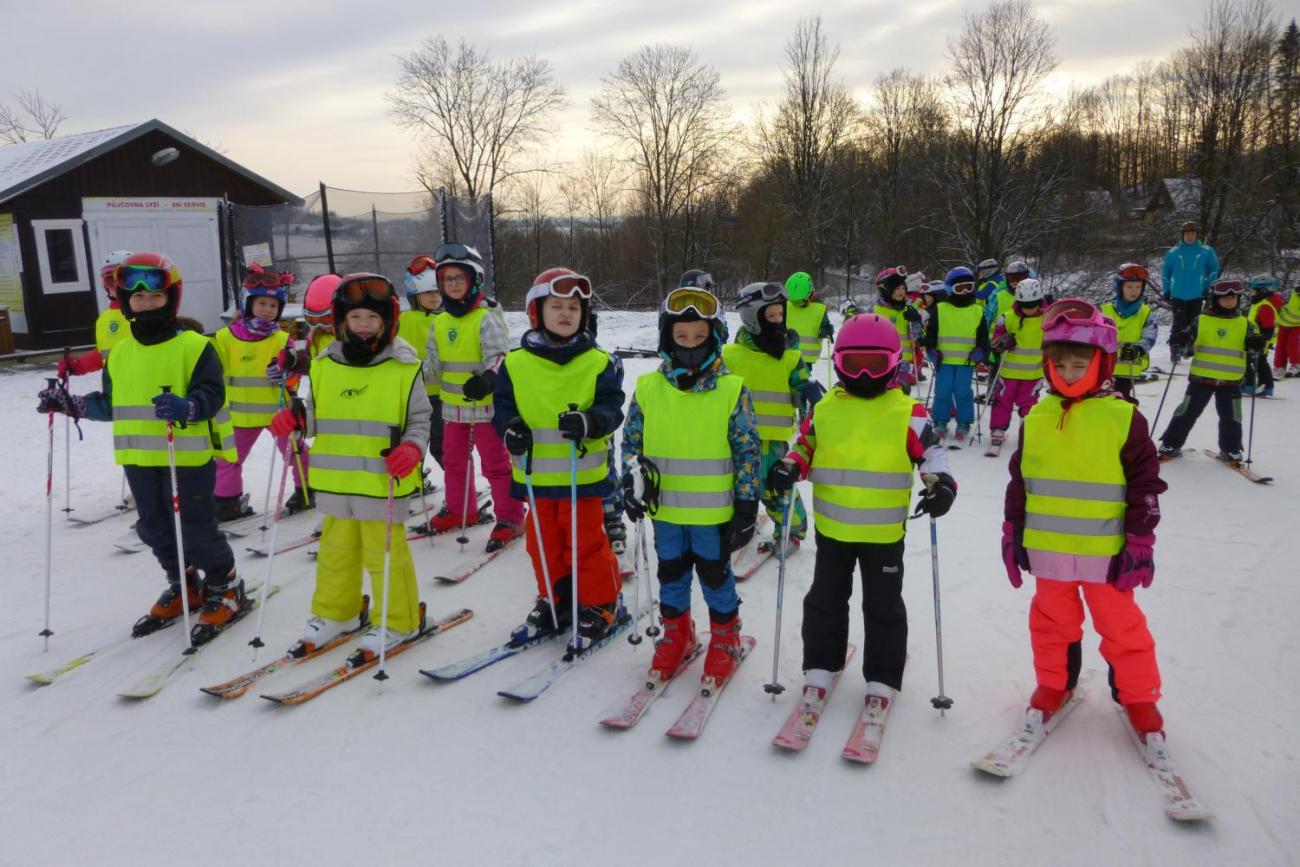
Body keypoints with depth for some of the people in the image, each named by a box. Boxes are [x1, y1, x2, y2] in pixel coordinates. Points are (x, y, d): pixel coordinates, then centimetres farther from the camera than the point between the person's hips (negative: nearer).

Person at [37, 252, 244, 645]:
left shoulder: (194, 346, -9)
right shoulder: (119, 353, 11)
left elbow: (212, 395, -18)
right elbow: (110, 404, 20)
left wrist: (186, 408, -37)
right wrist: (70, 403, 11)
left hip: (189, 457, -7)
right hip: (139, 460, 7)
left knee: (196, 529, -2)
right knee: (154, 528, 16)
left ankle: (225, 590, 17)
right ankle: (185, 587, 35)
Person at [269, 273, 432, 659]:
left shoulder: (403, 367, -6)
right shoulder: (324, 366, 5)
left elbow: (419, 419, -2)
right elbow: (316, 414, 15)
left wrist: (411, 448, -20)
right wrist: (295, 418, -6)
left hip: (383, 483, -5)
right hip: (335, 482, 5)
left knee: (385, 553, 4)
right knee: (335, 550, 18)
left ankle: (396, 622, 20)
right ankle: (334, 612, 37)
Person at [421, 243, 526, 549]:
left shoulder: (486, 317, -14)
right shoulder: (440, 322, 6)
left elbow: (499, 357, -24)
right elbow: (434, 364, 12)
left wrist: (487, 379, -42)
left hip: (486, 405, -7)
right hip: (453, 406, 7)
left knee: (496, 463, 0)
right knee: (453, 460, 19)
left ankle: (510, 518, 10)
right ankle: (459, 509, 38)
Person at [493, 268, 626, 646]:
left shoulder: (598, 362, -4)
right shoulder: (516, 363, 1)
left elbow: (611, 408, -7)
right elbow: (502, 405, 6)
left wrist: (589, 422, -29)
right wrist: (510, 428, -15)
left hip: (582, 473, -3)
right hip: (536, 474, 3)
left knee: (587, 542, 5)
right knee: (544, 543, 15)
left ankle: (600, 604, 23)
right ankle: (554, 600, 33)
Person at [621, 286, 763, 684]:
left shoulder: (732, 390, -8)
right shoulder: (649, 388, -2)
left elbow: (748, 450, -5)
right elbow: (631, 439, 8)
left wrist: (747, 505, -6)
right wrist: (631, 480, -6)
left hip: (714, 510, -3)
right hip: (665, 508, 3)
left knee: (715, 574, 11)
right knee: (671, 574, 17)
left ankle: (725, 638, 32)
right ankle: (676, 635, 36)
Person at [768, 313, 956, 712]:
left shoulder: (907, 412, -6)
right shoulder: (824, 409, 1)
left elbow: (932, 453, -5)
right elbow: (804, 447, 9)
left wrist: (941, 485, -23)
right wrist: (788, 469, -11)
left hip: (884, 533, -2)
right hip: (832, 529, 3)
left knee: (883, 607, 10)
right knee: (825, 600, 15)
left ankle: (883, 678, 25)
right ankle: (820, 666, 31)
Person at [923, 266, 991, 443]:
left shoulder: (977, 311, 8)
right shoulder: (939, 309, 2)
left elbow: (983, 335, 12)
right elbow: (930, 332, 4)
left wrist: (980, 351, -4)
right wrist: (932, 350, -6)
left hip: (966, 361, 0)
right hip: (944, 360, 0)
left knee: (963, 392, 0)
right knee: (942, 392, 2)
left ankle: (964, 424, 12)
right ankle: (940, 422, 15)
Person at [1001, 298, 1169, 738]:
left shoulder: (1124, 418, -8)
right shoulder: (1036, 418, 1)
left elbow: (1146, 484, -4)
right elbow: (1019, 481, 8)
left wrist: (1140, 542, -6)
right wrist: (1012, 533, 8)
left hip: (1106, 551, -3)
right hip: (1048, 549, 3)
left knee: (1121, 626, 10)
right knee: (1052, 621, 17)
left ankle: (1138, 697, 28)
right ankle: (1053, 685, 36)